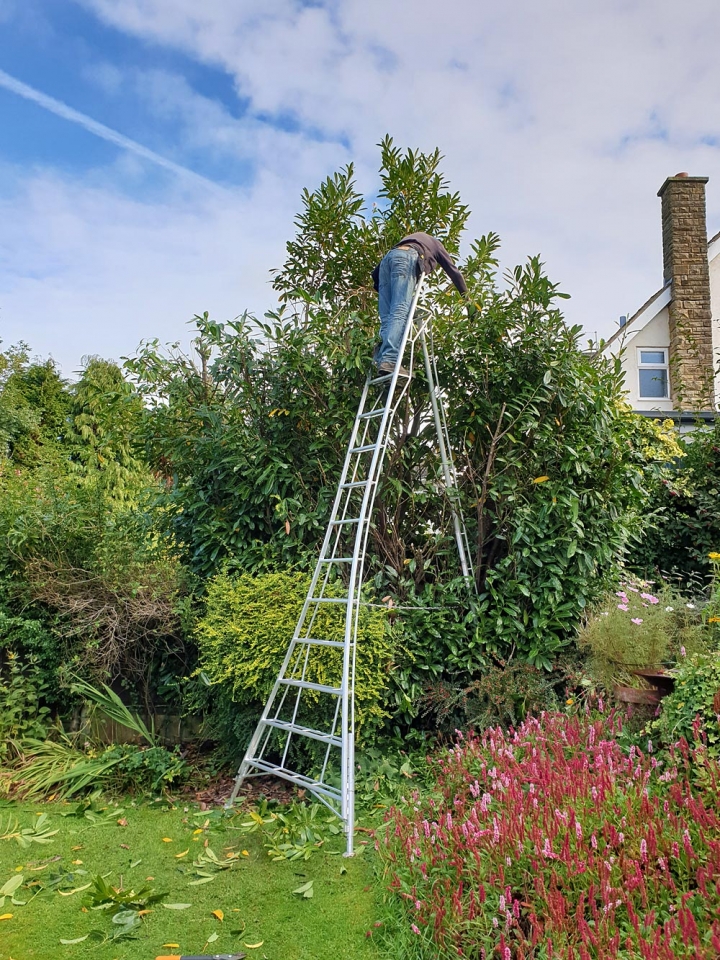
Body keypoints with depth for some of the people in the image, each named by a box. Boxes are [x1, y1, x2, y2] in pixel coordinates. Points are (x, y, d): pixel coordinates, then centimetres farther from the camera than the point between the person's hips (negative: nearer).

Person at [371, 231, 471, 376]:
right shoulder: (435, 243, 35)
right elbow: (454, 272, 28)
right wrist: (467, 299, 31)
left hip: (386, 258, 5)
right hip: (407, 257, -5)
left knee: (386, 317, -3)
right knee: (400, 311, -19)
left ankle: (382, 359, -22)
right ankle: (389, 360, -36)